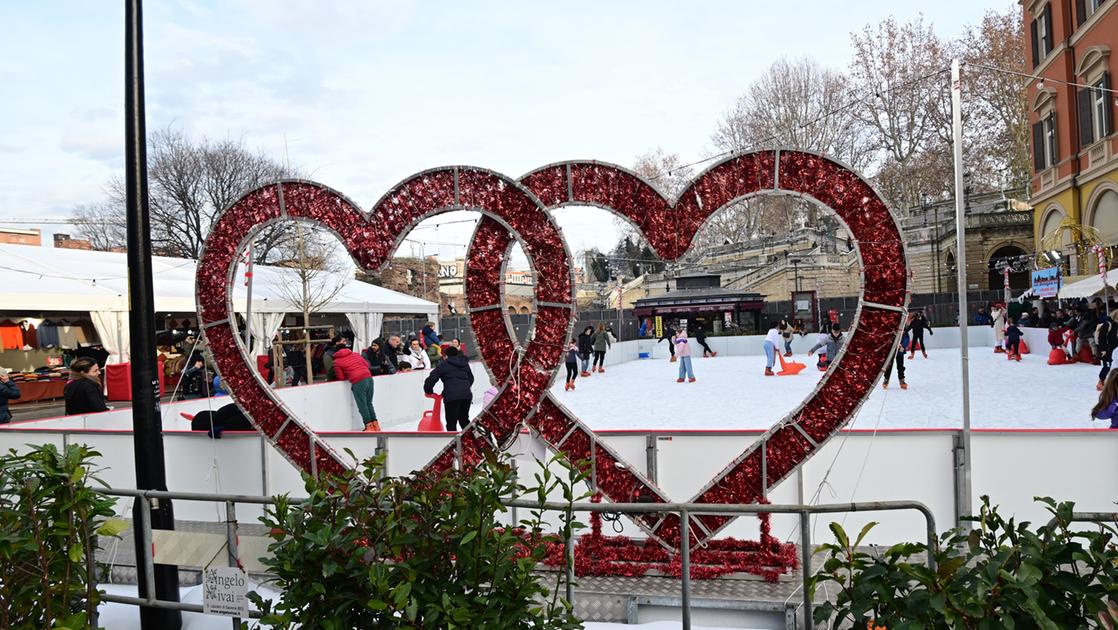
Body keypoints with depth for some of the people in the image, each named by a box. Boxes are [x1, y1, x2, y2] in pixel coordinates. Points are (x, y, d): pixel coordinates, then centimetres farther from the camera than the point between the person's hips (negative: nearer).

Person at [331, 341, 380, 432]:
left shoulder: (336, 362, 7)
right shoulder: (355, 354, 21)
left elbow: (341, 378, 7)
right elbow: (367, 365, 20)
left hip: (358, 382, -5)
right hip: (369, 377, 6)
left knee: (362, 405, 5)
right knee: (369, 403, 16)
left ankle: (369, 426, 3)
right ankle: (376, 425, 15)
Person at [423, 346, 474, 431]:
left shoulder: (444, 365, 3)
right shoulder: (465, 364, 19)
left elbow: (431, 378, -1)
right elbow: (471, 379, 28)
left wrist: (428, 391, 14)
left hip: (451, 396, -5)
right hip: (467, 395, 5)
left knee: (451, 422, 0)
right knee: (464, 419, 21)